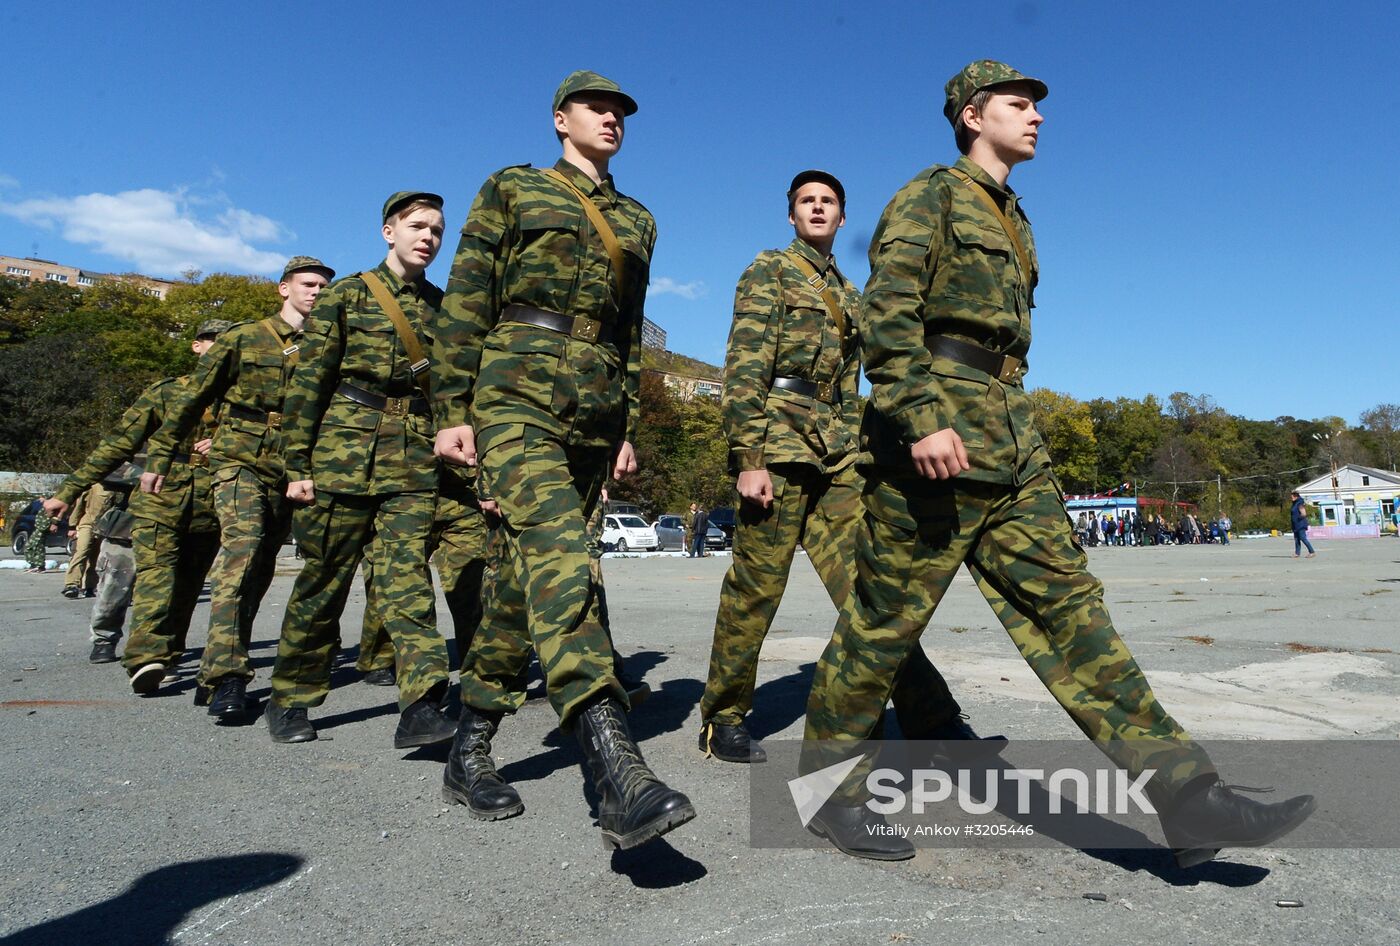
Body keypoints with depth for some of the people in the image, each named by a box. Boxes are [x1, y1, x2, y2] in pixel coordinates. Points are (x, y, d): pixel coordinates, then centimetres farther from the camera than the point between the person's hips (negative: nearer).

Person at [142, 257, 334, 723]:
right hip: (240, 460, -3)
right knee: (242, 546, -24)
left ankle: (213, 675, 16)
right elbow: (194, 398, 8)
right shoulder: (243, 338, 5)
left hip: (290, 472, 4)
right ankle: (226, 678, -25)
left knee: (258, 571, 5)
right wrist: (160, 456, 7)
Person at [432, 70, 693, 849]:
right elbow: (465, 302, 4)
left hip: (596, 412, 5)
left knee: (530, 568, 6)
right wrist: (452, 410, -5)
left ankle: (470, 749, 19)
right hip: (517, 393, -5)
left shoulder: (637, 221, 22)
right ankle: (618, 769, -36)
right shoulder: (511, 189, 10)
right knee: (559, 554, -25)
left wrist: (628, 427, 15)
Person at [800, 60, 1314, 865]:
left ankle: (1188, 795, 1)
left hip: (1012, 436, 8)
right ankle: (830, 789, 12)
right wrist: (921, 418, -25)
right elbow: (888, 311, -13)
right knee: (889, 614, -3)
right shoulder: (932, 194, 2)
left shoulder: (1014, 222, 27)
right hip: (938, 419, -8)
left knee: (1066, 602, 1)